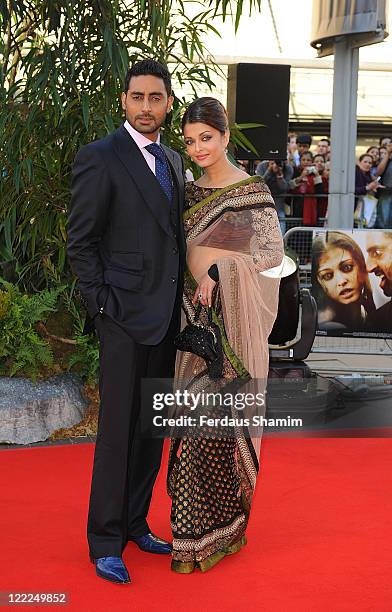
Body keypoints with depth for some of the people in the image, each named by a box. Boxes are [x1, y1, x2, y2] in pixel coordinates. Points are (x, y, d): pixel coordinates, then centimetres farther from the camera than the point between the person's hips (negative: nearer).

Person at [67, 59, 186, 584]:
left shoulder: (173, 161, 14)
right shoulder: (100, 158, -7)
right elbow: (80, 242, -8)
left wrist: (183, 297, 9)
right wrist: (104, 304, -12)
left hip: (168, 315, 7)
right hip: (126, 314, -7)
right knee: (119, 428, -1)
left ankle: (135, 522, 28)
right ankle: (105, 541, 13)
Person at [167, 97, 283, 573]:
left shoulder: (252, 190, -4)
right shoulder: (190, 192, 13)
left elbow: (273, 252, -8)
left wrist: (219, 271, -15)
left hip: (231, 319, -5)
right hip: (194, 317, 5)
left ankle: (225, 528, 14)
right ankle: (194, 532, 16)